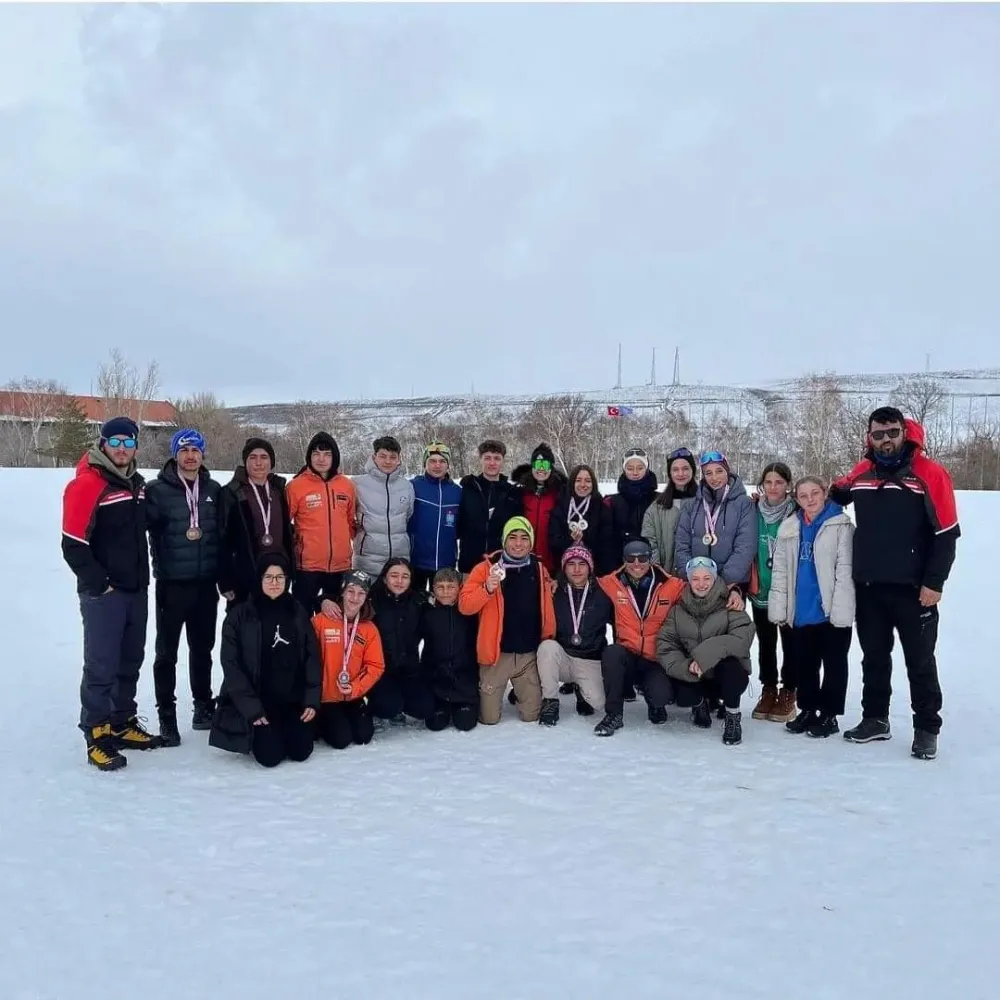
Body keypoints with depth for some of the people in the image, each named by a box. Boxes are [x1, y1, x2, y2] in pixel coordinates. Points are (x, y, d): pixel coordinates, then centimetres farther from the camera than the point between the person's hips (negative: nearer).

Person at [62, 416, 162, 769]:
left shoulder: (137, 484, 12)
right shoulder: (86, 485, -14)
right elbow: (73, 545, -18)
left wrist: (143, 576, 16)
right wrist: (98, 584, -17)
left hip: (136, 589, 8)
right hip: (103, 592, -8)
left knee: (130, 660, 15)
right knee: (101, 664, -5)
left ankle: (123, 723, 27)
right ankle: (97, 736, 3)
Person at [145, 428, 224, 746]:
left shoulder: (214, 490, 7)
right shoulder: (157, 490, -7)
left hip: (206, 583, 4)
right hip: (172, 583, -4)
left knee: (202, 648, 16)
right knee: (167, 651, 4)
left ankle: (203, 705, 29)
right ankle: (167, 714, 13)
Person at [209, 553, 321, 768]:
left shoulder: (298, 612, 5)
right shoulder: (239, 615, -7)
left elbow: (312, 657, 6)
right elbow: (231, 665, -9)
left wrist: (311, 700, -4)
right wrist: (251, 708, -15)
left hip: (293, 700, 3)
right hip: (256, 702, -3)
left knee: (300, 752, -12)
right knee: (270, 756, -18)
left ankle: (284, 730, 21)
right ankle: (256, 733, 16)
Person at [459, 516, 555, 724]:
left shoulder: (539, 569, 6)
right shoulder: (487, 567, -6)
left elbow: (547, 608, 13)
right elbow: (464, 605, -13)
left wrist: (548, 642, 6)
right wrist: (487, 589, -28)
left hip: (530, 654, 3)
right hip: (497, 652, -3)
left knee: (531, 716, 7)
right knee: (489, 718, 2)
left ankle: (519, 694, 39)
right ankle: (487, 698, 35)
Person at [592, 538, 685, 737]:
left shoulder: (672, 586, -1)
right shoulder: (612, 584, -1)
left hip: (657, 660, 0)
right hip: (626, 657, 1)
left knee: (661, 695, -27)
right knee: (611, 653, -33)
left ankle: (655, 704, 16)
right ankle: (614, 714, -14)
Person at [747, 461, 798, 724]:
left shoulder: (797, 514, -9)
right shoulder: (753, 511, 0)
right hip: (760, 590, 3)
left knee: (790, 641, 7)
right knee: (765, 642, 13)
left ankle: (788, 693, 18)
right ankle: (768, 690, 25)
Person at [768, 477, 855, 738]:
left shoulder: (841, 525, -8)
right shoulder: (789, 528, 7)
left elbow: (845, 571, -13)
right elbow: (779, 571, 7)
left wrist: (841, 609, -18)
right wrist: (779, 609, 1)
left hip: (832, 611, -5)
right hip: (800, 611, 5)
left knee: (834, 664, 8)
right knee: (804, 664, 14)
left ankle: (829, 714, 18)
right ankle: (807, 710, 27)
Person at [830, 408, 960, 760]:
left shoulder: (930, 474, -10)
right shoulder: (860, 473, 4)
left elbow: (946, 532, -10)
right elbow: (835, 494, 26)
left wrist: (934, 582, -13)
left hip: (914, 588, -4)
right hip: (869, 587, 5)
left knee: (920, 661, 6)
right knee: (873, 657, 15)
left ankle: (926, 729, 17)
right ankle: (875, 719, 29)